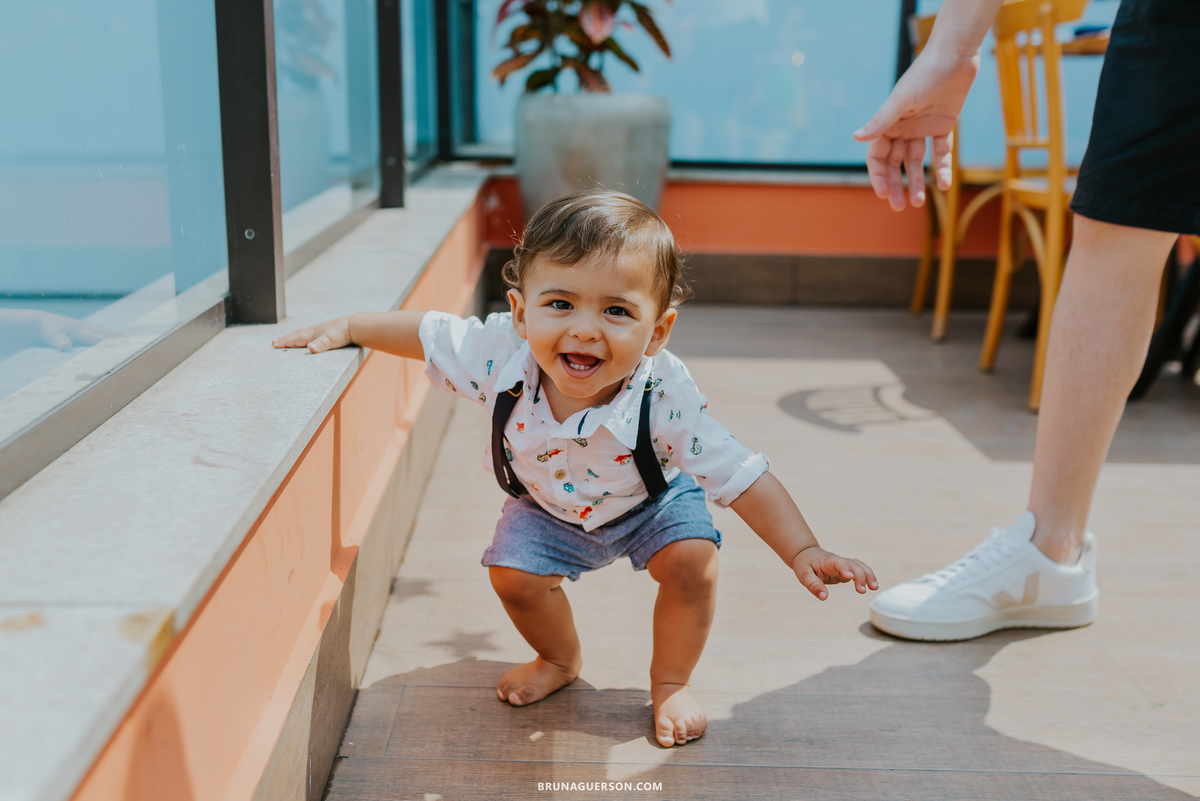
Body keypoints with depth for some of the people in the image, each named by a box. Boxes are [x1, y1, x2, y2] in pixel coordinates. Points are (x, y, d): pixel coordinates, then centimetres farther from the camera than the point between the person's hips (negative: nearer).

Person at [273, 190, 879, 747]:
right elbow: (427, 333, -14)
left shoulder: (664, 396, -40)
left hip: (652, 501, -2)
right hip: (549, 506, 2)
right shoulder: (501, 355, -35)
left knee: (692, 561, -22)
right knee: (513, 573, -12)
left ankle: (670, 683, 6)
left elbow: (739, 476, -33)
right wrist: (346, 329, -12)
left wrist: (804, 552, -37)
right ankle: (560, 660, 23)